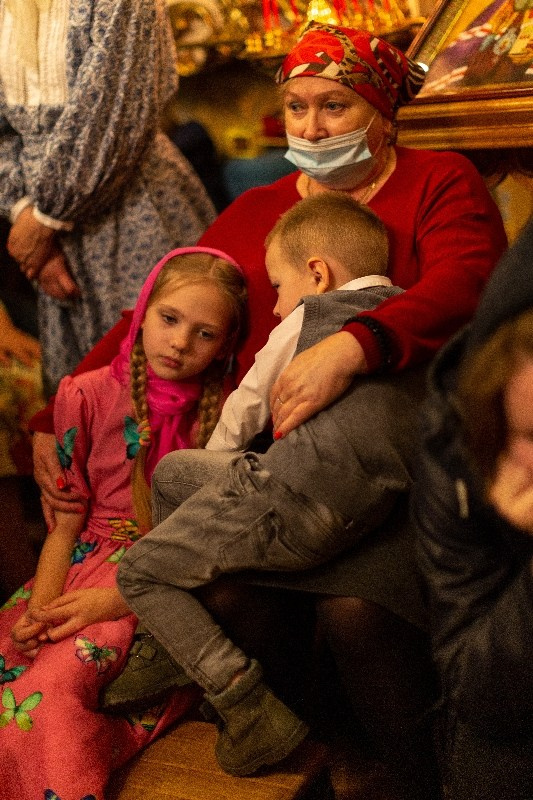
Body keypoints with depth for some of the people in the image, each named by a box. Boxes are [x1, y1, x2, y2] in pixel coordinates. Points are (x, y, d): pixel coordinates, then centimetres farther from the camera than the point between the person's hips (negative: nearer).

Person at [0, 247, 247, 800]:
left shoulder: (224, 417, 0)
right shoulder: (90, 396, 6)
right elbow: (65, 524, 8)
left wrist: (112, 600, -15)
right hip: (87, 563, 4)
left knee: (54, 683, -28)